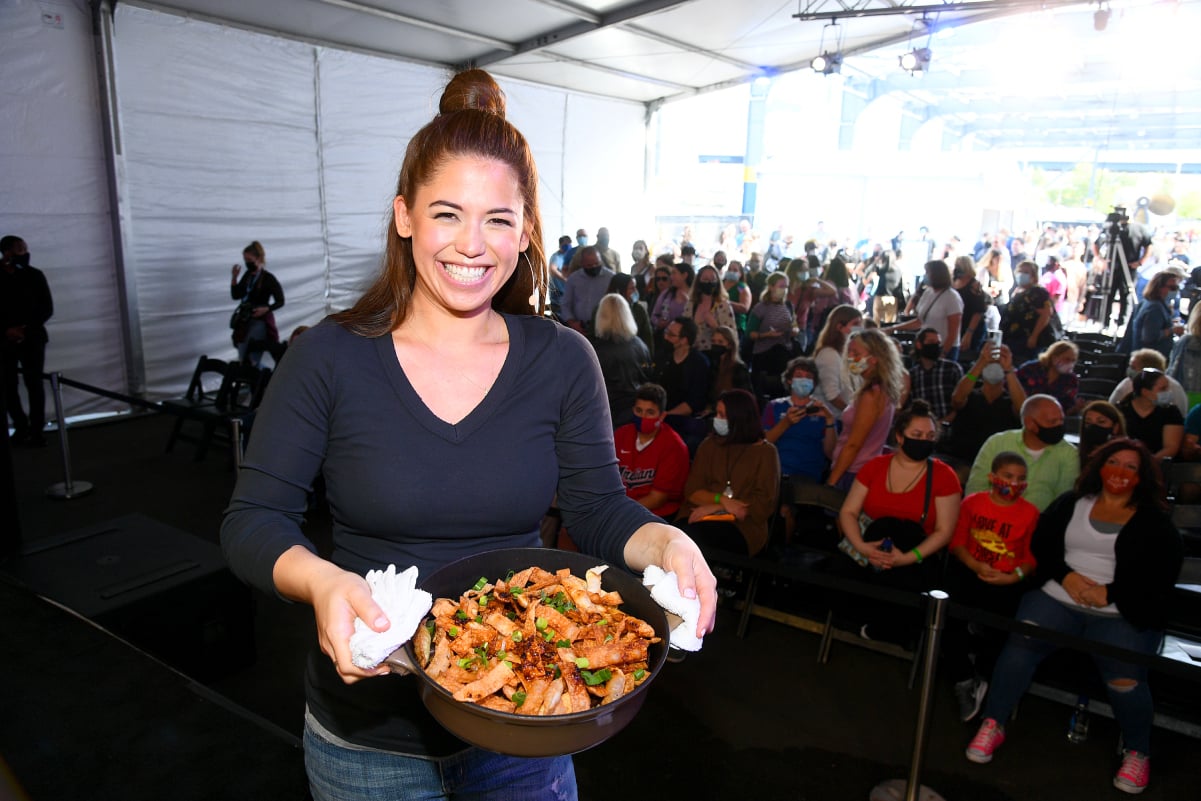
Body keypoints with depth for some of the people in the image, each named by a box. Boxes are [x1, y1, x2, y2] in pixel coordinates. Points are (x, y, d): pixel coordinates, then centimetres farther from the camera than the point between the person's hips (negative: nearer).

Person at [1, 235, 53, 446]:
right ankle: (21, 426, 17)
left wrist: (27, 328, -10)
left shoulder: (35, 275, 3)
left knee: (34, 383, -4)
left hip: (32, 338, -1)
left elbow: (47, 308, 1)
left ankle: (36, 430, 0)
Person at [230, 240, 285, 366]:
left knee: (253, 362, -10)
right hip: (245, 322, 7)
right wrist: (234, 277, 0)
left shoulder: (268, 278, -11)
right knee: (242, 361, 10)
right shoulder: (248, 275, 8)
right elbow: (236, 295, 12)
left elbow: (280, 302, -8)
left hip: (260, 322, -7)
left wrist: (266, 309, -25)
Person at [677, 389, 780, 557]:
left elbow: (763, 504, -2)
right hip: (702, 517, 3)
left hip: (742, 527, -3)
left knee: (692, 535, -33)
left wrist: (714, 507, -9)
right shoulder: (709, 445, 15)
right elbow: (692, 490, 9)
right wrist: (722, 500, -12)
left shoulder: (765, 452, 6)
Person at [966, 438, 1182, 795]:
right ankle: (992, 725, -9)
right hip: (1058, 597, 1)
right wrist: (1065, 576, -10)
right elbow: (1040, 544, 7)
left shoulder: (1156, 522, 8)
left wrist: (1109, 594, -13)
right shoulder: (1072, 502, 13)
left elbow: (1161, 578, -2)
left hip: (1123, 614, -1)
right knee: (1020, 644, -24)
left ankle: (1137, 753, 4)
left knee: (1125, 678, -26)